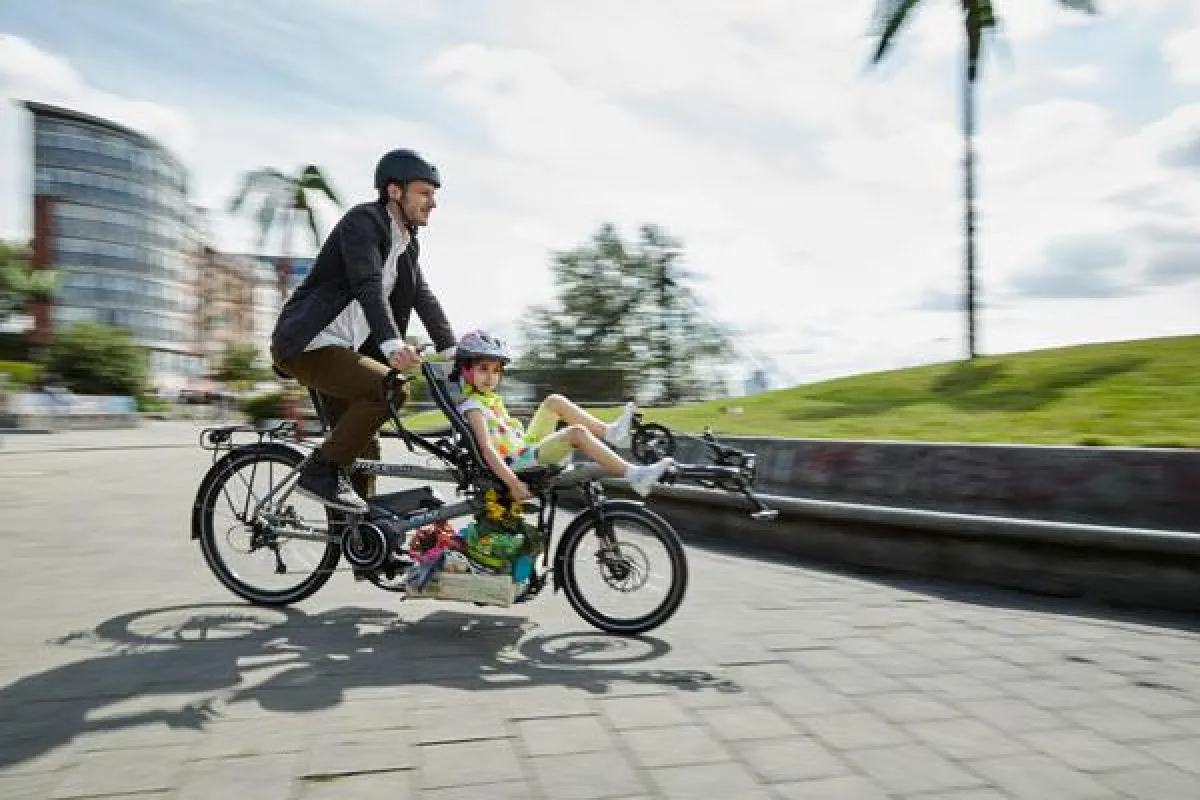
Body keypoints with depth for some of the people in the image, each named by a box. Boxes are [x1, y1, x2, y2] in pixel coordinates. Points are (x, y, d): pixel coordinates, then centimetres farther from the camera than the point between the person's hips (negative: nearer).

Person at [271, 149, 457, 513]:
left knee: (365, 449, 8)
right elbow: (367, 285, -29)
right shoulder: (363, 220, -14)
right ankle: (320, 471, -15)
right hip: (307, 345, -9)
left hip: (343, 348, 9)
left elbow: (423, 295, 9)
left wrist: (452, 350, -4)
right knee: (391, 388, -28)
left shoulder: (408, 241, 14)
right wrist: (392, 344, -44)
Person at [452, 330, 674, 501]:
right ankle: (635, 475, -32)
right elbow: (487, 449, -23)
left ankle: (610, 432, 1)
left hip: (526, 447, 10)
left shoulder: (493, 399, 17)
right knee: (577, 432, -26)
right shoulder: (473, 406, -12)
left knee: (555, 401, 8)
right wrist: (513, 483, -31)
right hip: (516, 464, -10)